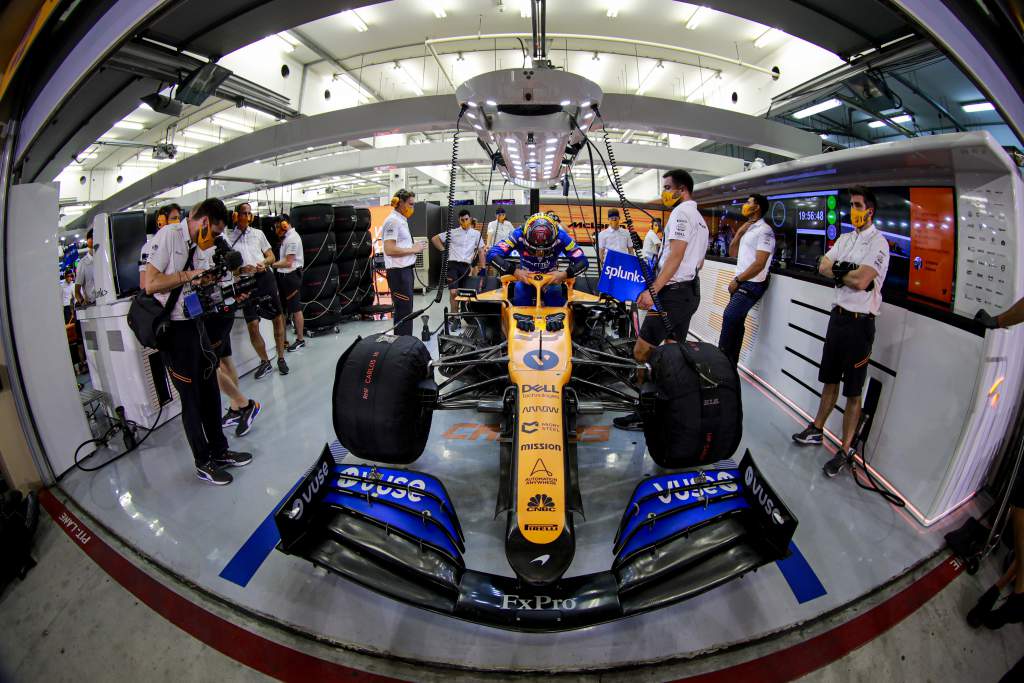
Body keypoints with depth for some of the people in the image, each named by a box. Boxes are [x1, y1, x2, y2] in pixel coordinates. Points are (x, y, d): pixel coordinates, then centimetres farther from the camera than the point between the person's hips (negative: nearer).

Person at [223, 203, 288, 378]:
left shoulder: (258, 233, 13)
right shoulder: (227, 237, 5)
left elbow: (271, 256, 16)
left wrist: (264, 263, -6)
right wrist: (241, 269, -15)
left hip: (265, 278, 3)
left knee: (278, 318, 4)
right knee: (252, 324, -6)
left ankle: (281, 358, 18)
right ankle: (265, 362, 10)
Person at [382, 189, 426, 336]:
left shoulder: (401, 220, 18)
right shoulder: (393, 221, -13)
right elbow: (389, 249, -22)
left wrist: (414, 247, 8)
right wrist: (413, 249, -14)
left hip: (405, 269, 10)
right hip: (398, 272, -10)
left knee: (406, 310, 14)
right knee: (404, 312, -7)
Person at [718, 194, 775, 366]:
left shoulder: (764, 231, -12)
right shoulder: (747, 228, 17)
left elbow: (759, 264, -18)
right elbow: (733, 253, 16)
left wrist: (737, 280, -14)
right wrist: (739, 232, 5)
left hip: (752, 285, -8)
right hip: (741, 283, 8)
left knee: (729, 317, -12)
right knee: (736, 321, 8)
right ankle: (730, 362, 13)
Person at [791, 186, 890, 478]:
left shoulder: (878, 242, -12)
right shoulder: (846, 238, 13)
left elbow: (861, 281, -24)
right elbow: (823, 266, 2)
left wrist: (837, 273, -6)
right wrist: (848, 274, -15)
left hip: (859, 322, -8)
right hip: (838, 315, 8)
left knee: (853, 392, 0)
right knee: (830, 379, 19)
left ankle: (845, 451, 8)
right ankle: (816, 430, 33)